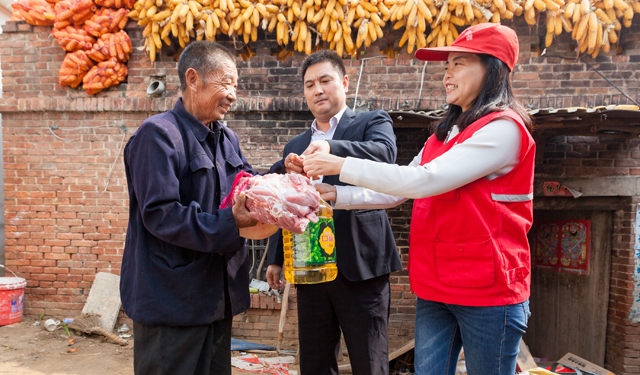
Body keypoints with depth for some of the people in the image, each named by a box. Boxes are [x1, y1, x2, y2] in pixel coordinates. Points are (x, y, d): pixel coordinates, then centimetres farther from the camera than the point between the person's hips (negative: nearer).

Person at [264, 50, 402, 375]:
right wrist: (275, 258, 14)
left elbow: (384, 153, -18)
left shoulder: (373, 122, 5)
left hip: (360, 266, -4)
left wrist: (331, 148, -34)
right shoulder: (295, 146, 19)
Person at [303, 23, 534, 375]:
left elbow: (423, 181, -22)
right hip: (434, 290, 7)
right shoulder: (444, 134, 15)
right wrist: (336, 195, 0)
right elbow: (397, 192, 12)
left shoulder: (503, 128, -13)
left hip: (488, 291, -7)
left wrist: (341, 166, -18)